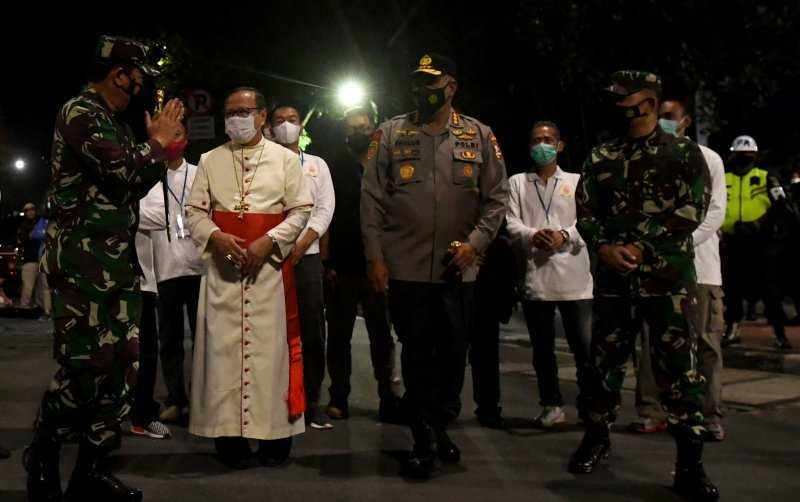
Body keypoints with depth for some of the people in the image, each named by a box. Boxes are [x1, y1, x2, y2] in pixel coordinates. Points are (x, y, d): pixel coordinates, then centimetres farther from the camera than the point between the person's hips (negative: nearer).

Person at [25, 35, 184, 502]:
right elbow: (125, 177, -18)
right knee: (86, 364, -7)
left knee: (121, 364, 5)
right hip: (84, 260, -9)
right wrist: (157, 143, -1)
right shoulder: (80, 112, -8)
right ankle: (43, 455, 15)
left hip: (120, 260, 9)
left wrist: (159, 146, 17)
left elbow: (133, 186, 27)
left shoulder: (115, 124, 18)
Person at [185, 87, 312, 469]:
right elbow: (194, 210, 9)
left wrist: (267, 242, -12)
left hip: (270, 264, -2)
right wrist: (215, 237, -11)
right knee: (224, 345, 0)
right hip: (222, 265, 2)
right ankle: (229, 431, 8)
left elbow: (300, 211, 1)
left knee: (270, 345, -2)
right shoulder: (210, 160, 12)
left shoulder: (285, 159, 6)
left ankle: (275, 430, 6)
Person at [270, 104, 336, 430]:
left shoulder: (317, 165, 15)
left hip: (306, 257, 1)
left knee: (312, 332, -2)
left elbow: (325, 210, 5)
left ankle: (311, 402, 6)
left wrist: (300, 247, -8)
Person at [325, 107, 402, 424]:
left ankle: (388, 398, 14)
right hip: (343, 267, -1)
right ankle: (338, 398, 15)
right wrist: (327, 264, -10)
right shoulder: (335, 169, 3)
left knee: (382, 336, 7)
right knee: (339, 336, 7)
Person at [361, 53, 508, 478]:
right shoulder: (391, 134, 3)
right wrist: (375, 258, -5)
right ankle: (426, 440, 18)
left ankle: (440, 427, 32)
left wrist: (475, 243, -9)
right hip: (405, 268, -1)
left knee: (453, 353, 12)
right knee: (417, 356, 6)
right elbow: (372, 200, 0)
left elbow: (496, 197, 4)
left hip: (458, 268, 1)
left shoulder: (479, 136, 4)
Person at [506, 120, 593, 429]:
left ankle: (590, 407, 10)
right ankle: (552, 406, 20)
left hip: (574, 278, -1)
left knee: (585, 347, -4)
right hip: (534, 277, 1)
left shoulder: (576, 181, 14)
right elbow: (511, 223, 2)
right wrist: (533, 235, -18)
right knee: (543, 349, 9)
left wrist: (564, 235, -17)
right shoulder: (517, 182, 15)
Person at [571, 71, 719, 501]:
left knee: (679, 370, -3)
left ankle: (690, 465, 4)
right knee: (605, 363, 12)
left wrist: (640, 247, -14)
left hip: (668, 279, -3)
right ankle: (597, 438, 31)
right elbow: (585, 212, 8)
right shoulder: (600, 158, 12)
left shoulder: (684, 153, 3)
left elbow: (691, 211, -7)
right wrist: (605, 247, -11)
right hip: (613, 279, 3)